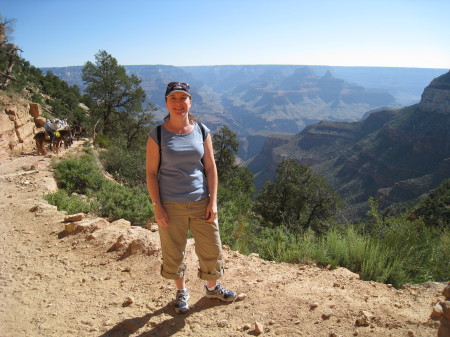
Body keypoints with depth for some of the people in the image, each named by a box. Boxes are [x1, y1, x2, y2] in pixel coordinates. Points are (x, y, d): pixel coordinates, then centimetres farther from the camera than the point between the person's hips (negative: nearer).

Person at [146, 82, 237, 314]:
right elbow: (151, 172, -4)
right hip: (171, 205, -2)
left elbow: (210, 168, 2)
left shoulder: (201, 131, 1)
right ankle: (181, 292, 38)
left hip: (201, 201, 2)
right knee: (174, 253, 12)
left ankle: (212, 287, 40)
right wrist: (157, 206, -9)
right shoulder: (158, 135, -6)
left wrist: (213, 201, -2)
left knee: (212, 249, 12)